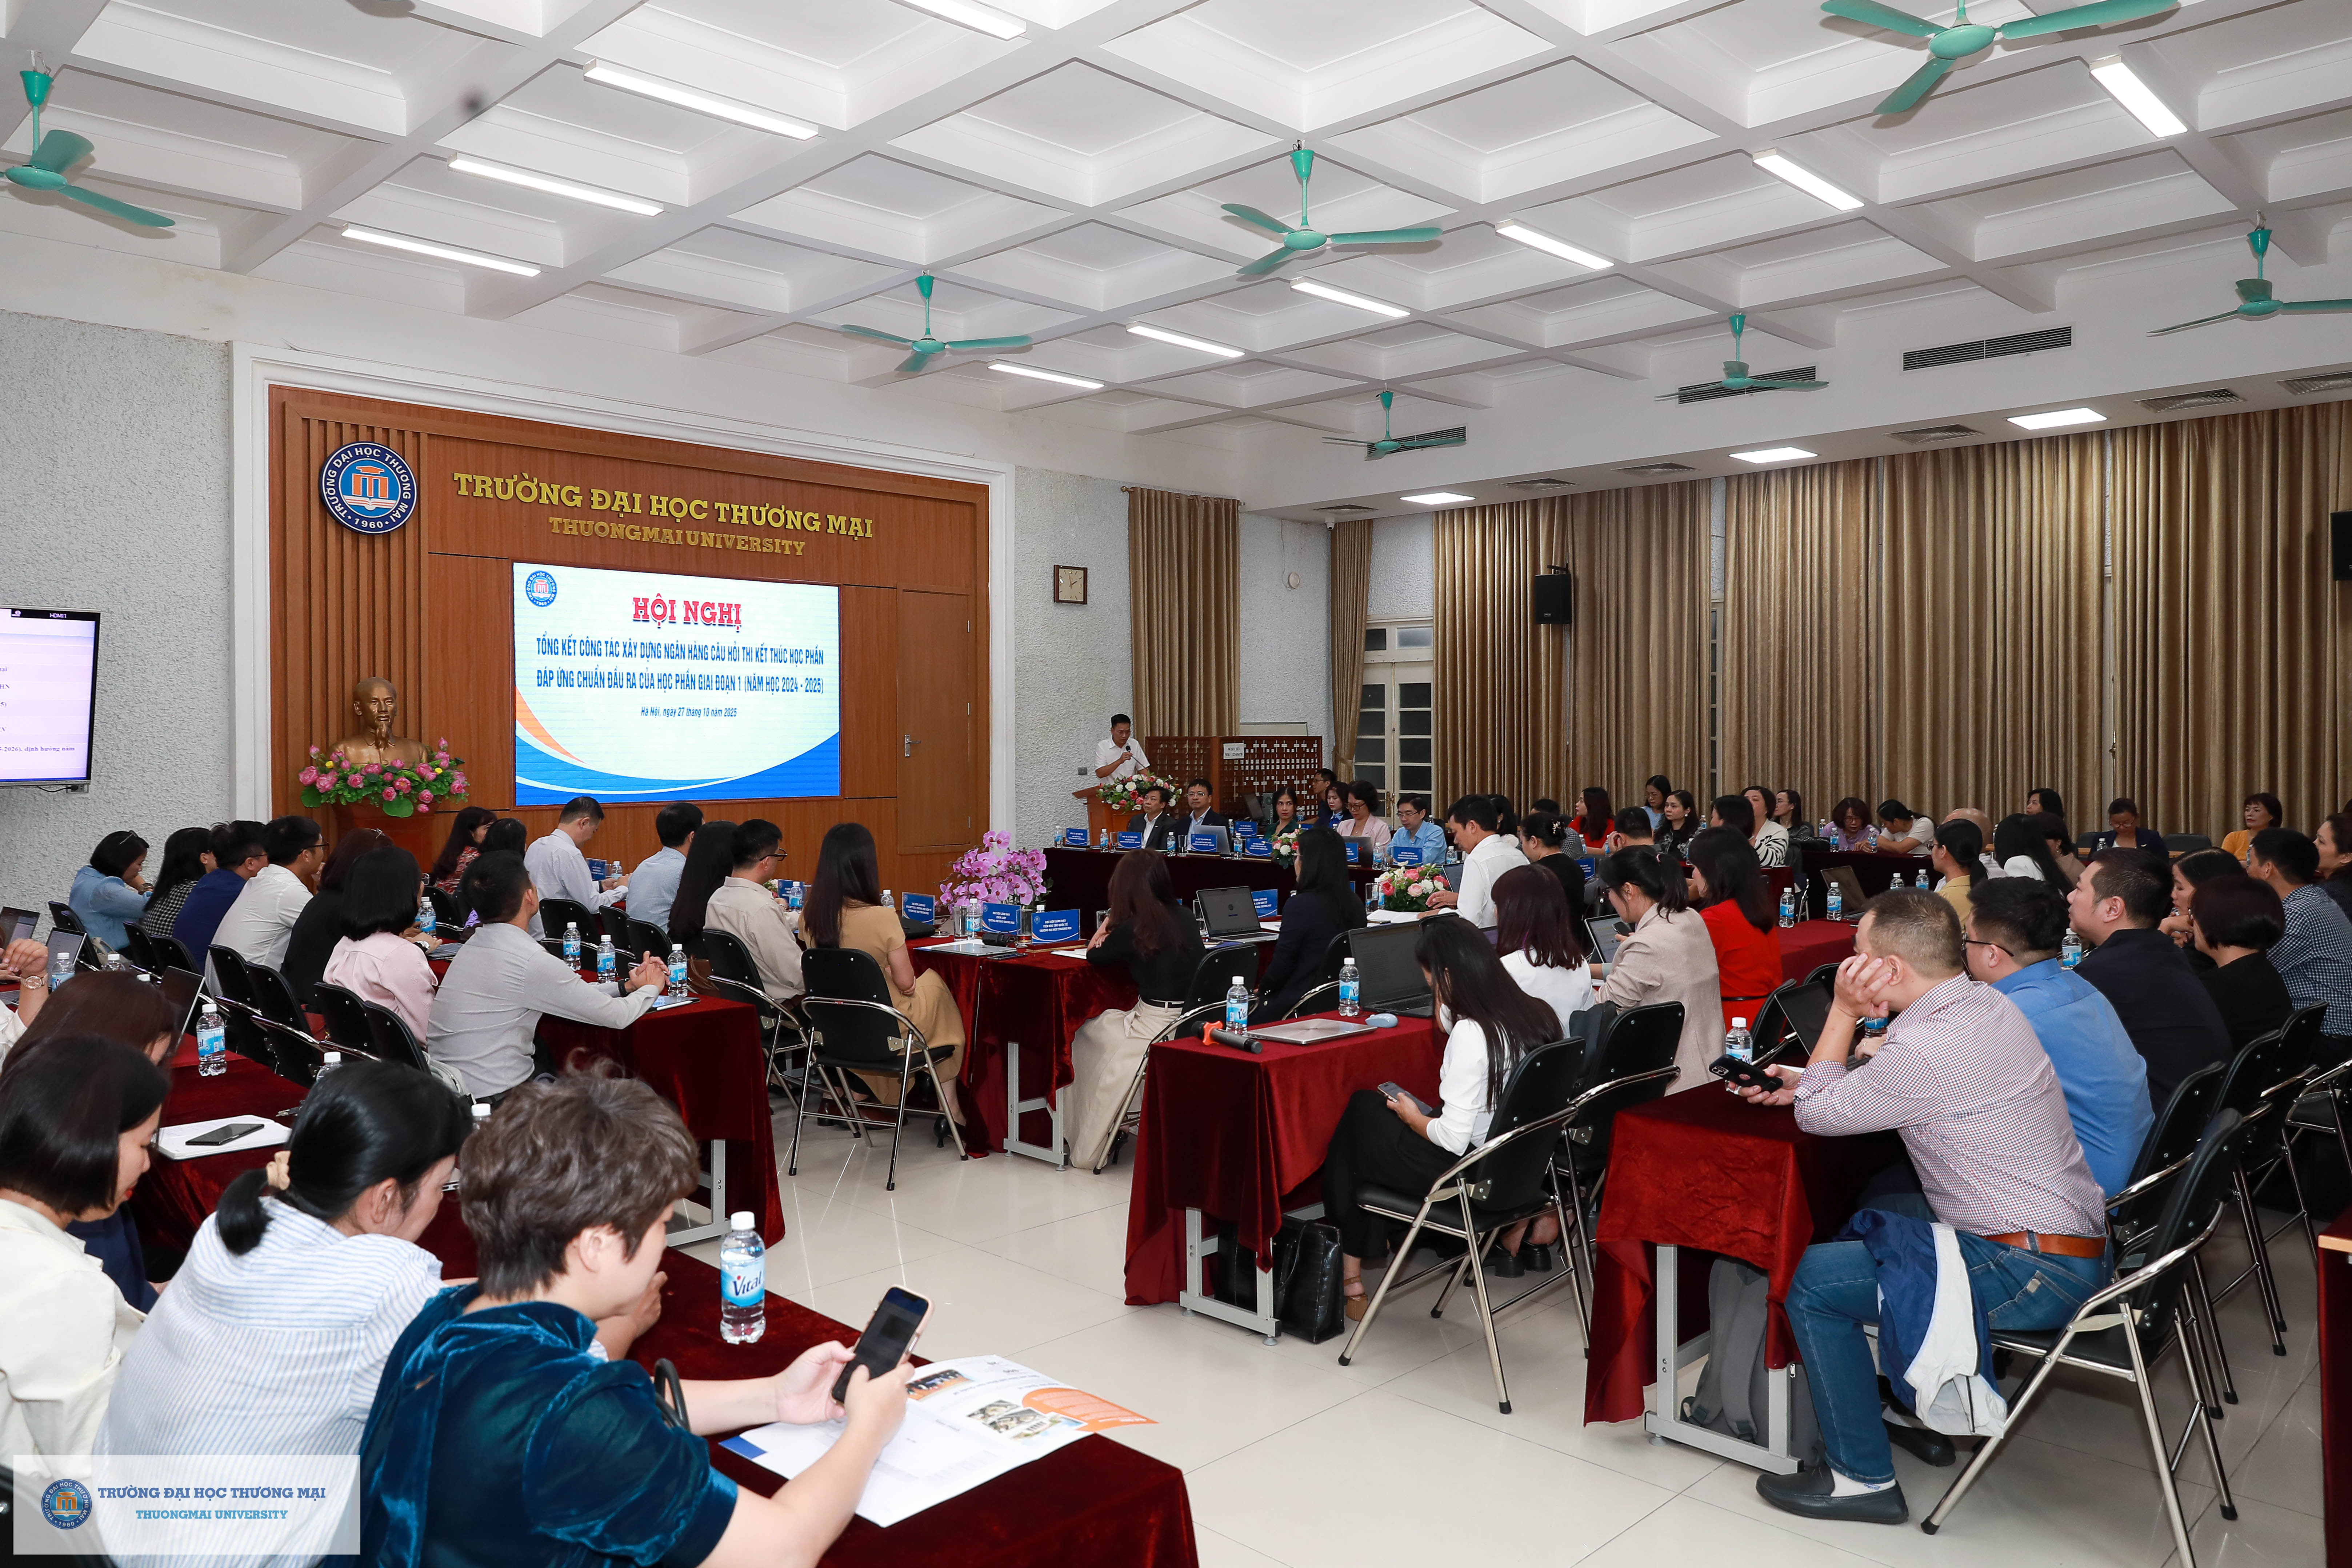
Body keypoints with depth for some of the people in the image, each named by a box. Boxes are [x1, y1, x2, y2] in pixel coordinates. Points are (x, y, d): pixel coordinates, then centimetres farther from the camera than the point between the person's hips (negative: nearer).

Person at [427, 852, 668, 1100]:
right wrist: (650, 988, 6)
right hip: (494, 1097, -8)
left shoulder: (474, 946, 5)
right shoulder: (533, 962, -22)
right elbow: (617, 1017, -13)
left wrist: (627, 986, 15)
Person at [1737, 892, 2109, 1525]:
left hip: (2035, 1277, -10)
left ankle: (1864, 1479, 4)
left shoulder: (1926, 1049, -26)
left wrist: (1844, 1012, -8)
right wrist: (1800, 1081, 8)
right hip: (2078, 1242, 10)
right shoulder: (1988, 1003, 3)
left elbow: (1817, 1115, -10)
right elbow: (1885, 1086, 19)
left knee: (1812, 1280, -6)